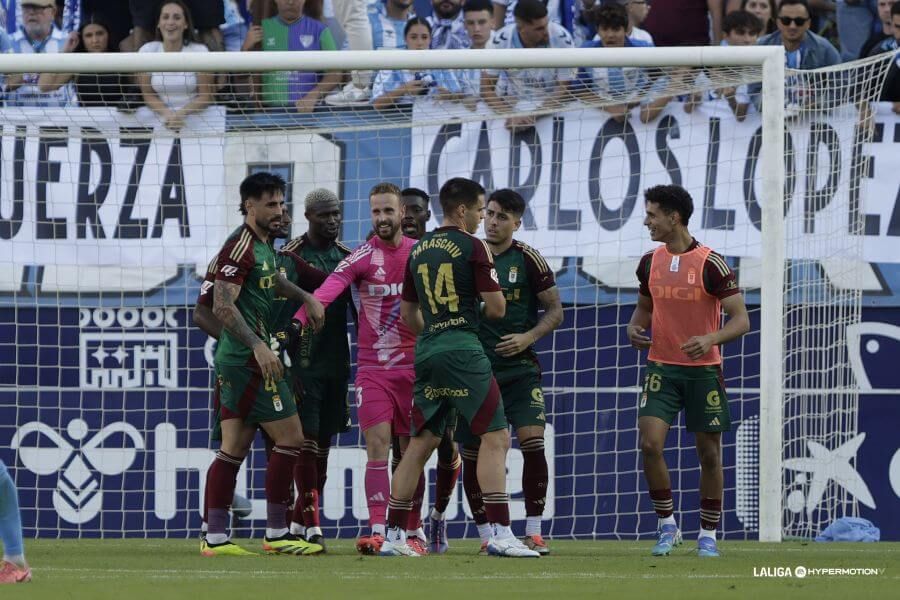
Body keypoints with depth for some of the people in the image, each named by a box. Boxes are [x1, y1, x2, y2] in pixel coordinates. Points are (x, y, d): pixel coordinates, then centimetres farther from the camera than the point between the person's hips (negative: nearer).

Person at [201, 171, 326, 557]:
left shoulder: (263, 245, 16)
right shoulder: (240, 247, -14)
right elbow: (223, 305, -22)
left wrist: (306, 297, 32)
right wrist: (258, 346, -28)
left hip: (235, 361, 10)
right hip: (250, 361, -10)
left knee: (233, 448, 7)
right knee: (290, 438, -6)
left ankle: (215, 537, 6)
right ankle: (276, 533, -4)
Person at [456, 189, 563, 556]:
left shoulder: (528, 260, -1)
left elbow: (555, 311, 3)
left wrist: (528, 337, -12)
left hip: (520, 368, -2)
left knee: (532, 440, -15)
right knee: (472, 452, 1)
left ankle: (534, 532, -7)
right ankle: (487, 536, 12)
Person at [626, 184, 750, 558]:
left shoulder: (711, 264, -11)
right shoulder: (650, 262, 4)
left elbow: (740, 320, -12)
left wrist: (710, 339, -30)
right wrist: (634, 328, -1)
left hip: (704, 370, -3)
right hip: (661, 368, 3)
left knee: (709, 454, 4)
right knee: (650, 443, -13)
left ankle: (708, 536, 16)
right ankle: (667, 526, 2)